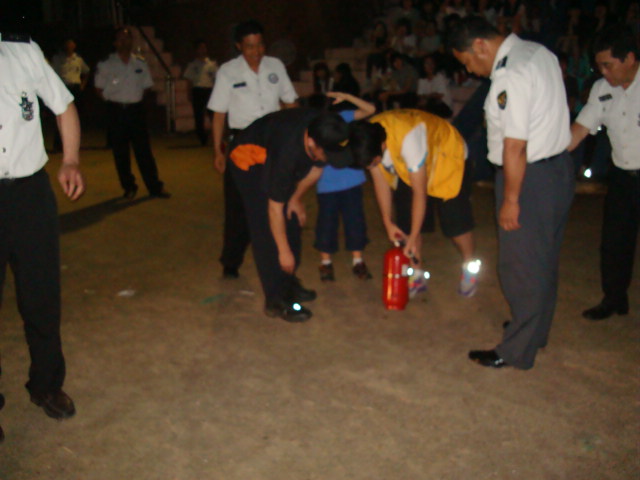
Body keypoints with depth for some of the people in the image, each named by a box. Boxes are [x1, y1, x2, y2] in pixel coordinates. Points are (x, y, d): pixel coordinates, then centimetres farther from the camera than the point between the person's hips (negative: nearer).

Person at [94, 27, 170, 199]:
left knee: (143, 150, 1)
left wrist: (134, 99, 3)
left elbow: (146, 86, 13)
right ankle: (128, 187, 16)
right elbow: (99, 88, 6)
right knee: (120, 152, 4)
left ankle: (155, 187, 6)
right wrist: (112, 101, -1)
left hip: (136, 109, 1)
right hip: (116, 111, -1)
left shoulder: (140, 64, 5)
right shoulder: (106, 65, -1)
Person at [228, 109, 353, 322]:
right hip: (248, 158, -7)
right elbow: (275, 207, -31)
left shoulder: (324, 132, -25)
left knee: (292, 221, 6)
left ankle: (288, 282, 21)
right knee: (266, 229, -13)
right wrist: (284, 251, -24)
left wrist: (296, 198, -1)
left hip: (271, 157, 7)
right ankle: (275, 299, -8)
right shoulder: (287, 151, -42)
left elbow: (316, 168, -1)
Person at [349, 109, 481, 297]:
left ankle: (470, 270, 18)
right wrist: (387, 222, -6)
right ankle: (416, 275, 14)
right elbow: (380, 180, -8)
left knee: (455, 222, -7)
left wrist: (413, 238, -29)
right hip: (406, 166, 6)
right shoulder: (366, 140, -23)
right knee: (405, 223, -1)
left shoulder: (408, 138, -43)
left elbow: (419, 192, -35)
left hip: (448, 158, -6)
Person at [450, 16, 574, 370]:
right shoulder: (539, 52, 8)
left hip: (530, 177, -10)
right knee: (544, 258, 21)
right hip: (559, 166, 10)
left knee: (521, 266, 1)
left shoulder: (509, 77, -22)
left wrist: (511, 199, -18)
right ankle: (536, 330, 37)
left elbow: (515, 146, -25)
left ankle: (517, 351, 13)